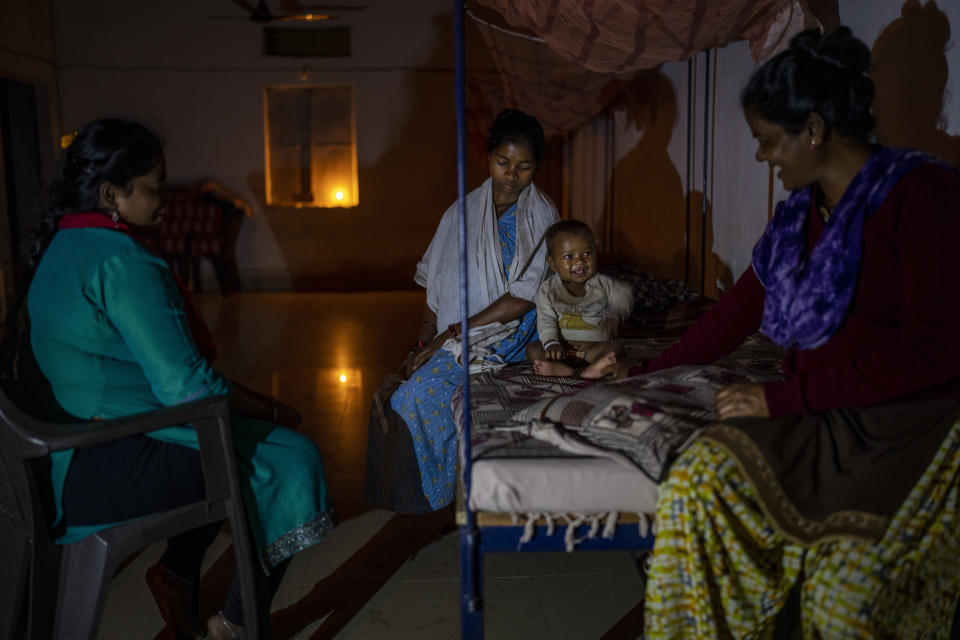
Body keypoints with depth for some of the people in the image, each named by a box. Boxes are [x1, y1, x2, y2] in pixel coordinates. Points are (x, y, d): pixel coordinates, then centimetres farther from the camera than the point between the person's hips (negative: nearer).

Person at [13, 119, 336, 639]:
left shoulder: (60, 249, 11)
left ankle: (178, 573, 26)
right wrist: (274, 411, -9)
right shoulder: (120, 260, -21)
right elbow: (185, 384, -23)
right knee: (292, 457, -3)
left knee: (235, 443, 21)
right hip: (110, 469, -10)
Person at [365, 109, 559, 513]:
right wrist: (422, 346, -5)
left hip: (507, 341, -4)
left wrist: (454, 334, -14)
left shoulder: (542, 218, -2)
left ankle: (433, 494, -3)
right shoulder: (462, 213, 11)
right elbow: (435, 289, 10)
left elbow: (523, 298, -11)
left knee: (423, 389, -25)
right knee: (391, 397, -19)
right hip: (453, 343, 4)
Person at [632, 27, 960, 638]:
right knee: (698, 479, -19)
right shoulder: (799, 212, 12)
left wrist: (784, 396, -17)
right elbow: (737, 312, 19)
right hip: (817, 417, 6)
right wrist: (645, 373, 25)